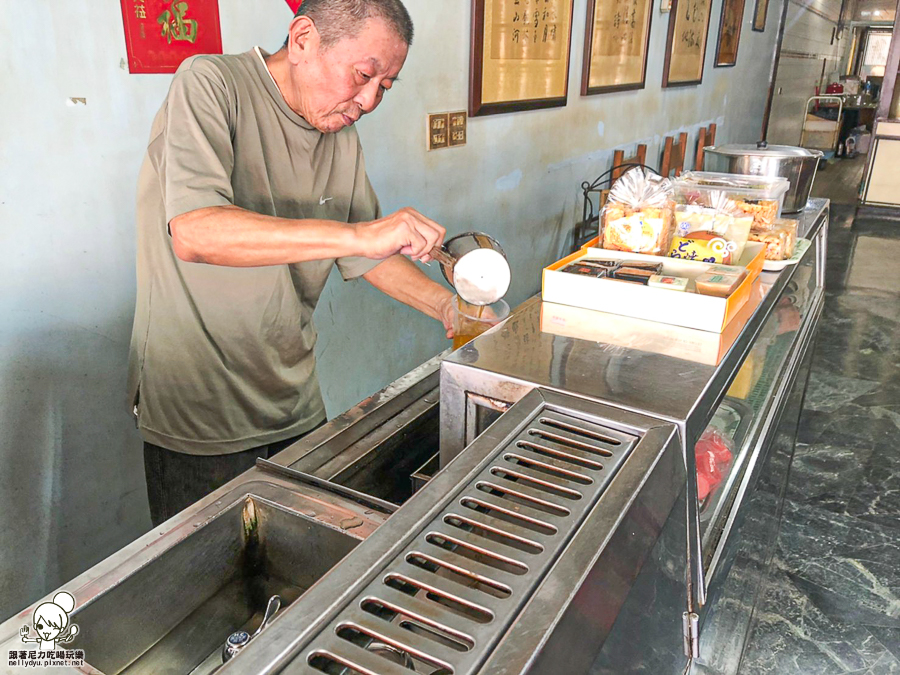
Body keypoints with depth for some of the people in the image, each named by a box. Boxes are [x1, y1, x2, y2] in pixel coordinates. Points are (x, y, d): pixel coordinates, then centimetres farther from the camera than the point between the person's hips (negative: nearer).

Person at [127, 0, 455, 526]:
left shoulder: (342, 137, 5)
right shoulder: (210, 84, -15)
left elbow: (364, 255, 13)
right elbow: (194, 233, -31)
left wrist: (446, 306, -1)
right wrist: (358, 233, -37)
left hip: (296, 408, 6)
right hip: (197, 418, -5)